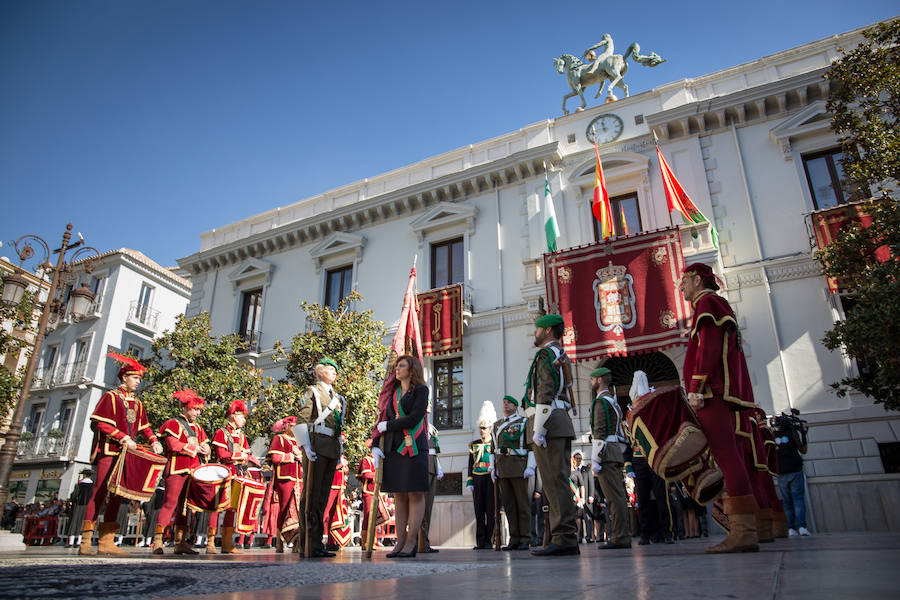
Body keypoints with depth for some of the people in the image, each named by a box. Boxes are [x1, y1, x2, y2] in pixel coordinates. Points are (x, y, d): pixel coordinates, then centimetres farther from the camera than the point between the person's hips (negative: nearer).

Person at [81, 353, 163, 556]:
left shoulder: (137, 403, 19)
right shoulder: (110, 397, 0)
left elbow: (144, 426, 22)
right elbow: (100, 423, -10)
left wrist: (153, 441, 4)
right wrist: (123, 437, -18)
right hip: (108, 453, -7)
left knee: (117, 496, 5)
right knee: (99, 495, -8)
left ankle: (106, 542, 8)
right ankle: (85, 543, -4)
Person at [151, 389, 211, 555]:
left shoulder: (197, 427, 21)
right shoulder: (173, 424, -1)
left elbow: (206, 448, 19)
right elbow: (174, 445, -15)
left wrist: (205, 449, -4)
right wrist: (195, 449, -9)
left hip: (192, 471, 7)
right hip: (177, 470, -7)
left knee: (185, 505, 6)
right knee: (170, 503, -10)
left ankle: (180, 542, 9)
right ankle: (157, 541, -5)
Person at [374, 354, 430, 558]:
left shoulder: (421, 390, 1)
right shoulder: (393, 394, 19)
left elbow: (414, 419, -11)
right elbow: (383, 422, 17)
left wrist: (387, 426, -4)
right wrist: (374, 446, 4)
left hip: (413, 447, -6)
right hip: (393, 448, 6)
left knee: (415, 494, -4)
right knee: (399, 495, 4)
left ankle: (411, 542, -1)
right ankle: (400, 542, 7)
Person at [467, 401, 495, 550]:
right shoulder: (474, 444, 15)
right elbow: (471, 465, 14)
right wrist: (469, 482, 6)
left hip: (491, 479, -3)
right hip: (477, 480, 3)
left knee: (491, 510, -3)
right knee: (479, 511, 3)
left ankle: (490, 540, 4)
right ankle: (480, 541, 8)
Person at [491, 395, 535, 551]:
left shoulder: (524, 422, 4)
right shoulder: (497, 425, 17)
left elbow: (532, 446, -3)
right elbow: (493, 448, 16)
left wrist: (531, 467, -12)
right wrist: (492, 468, 7)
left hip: (519, 466, -4)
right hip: (502, 467, 4)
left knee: (522, 503, -2)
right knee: (509, 504, 4)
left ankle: (525, 540, 1)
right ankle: (514, 539, 8)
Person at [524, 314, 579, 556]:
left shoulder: (546, 354, -7)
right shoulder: (562, 356, 23)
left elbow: (545, 394, -17)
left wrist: (538, 428, -19)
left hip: (548, 420, -10)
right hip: (562, 422, 10)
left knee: (554, 481, -10)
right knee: (560, 481, 10)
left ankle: (563, 538, -9)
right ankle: (569, 538, 13)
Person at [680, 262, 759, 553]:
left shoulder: (707, 302, -1)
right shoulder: (721, 306, 29)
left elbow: (708, 346, -15)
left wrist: (696, 386, -20)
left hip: (712, 390, -10)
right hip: (726, 392, 10)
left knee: (726, 455, -15)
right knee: (731, 457, 6)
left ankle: (743, 531, -18)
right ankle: (746, 530, 7)